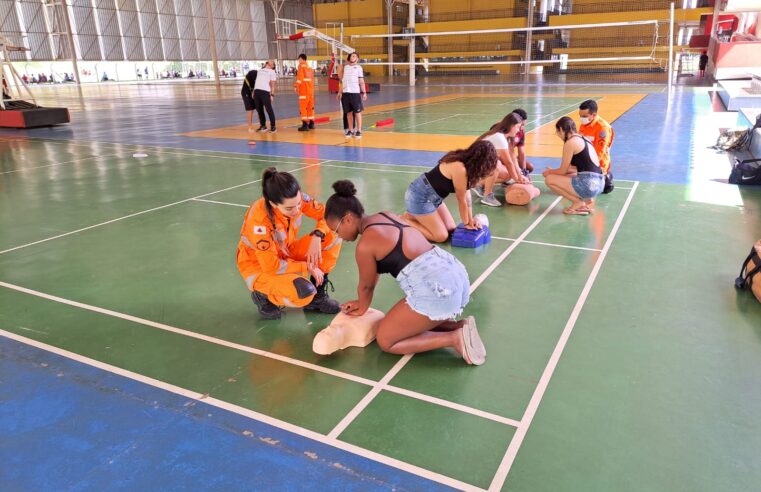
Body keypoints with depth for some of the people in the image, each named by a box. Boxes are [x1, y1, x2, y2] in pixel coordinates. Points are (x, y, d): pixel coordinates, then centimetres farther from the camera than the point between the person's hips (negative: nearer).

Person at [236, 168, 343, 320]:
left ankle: (317, 295, 1)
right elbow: (271, 266, -29)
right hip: (258, 266, -6)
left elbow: (326, 214, -5)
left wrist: (317, 237, -25)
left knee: (332, 237, -14)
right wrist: (307, 267, -20)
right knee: (303, 295, -33)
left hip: (286, 254, 6)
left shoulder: (296, 199, -20)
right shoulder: (259, 219, -34)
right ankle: (262, 295, 0)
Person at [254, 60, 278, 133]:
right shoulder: (260, 71, 24)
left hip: (265, 91, -6)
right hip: (256, 91, 6)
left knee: (269, 109, -8)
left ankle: (273, 126, -1)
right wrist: (253, 91, 17)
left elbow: (272, 84, 0)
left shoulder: (272, 72, 8)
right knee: (259, 109, 7)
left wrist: (272, 94, -8)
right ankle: (263, 126, 18)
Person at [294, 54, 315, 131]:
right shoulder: (310, 68, 16)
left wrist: (296, 86, -12)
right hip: (311, 90, 7)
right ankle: (311, 124, 16)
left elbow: (300, 77, -15)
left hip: (304, 91, -7)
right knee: (310, 107, 13)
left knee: (303, 108, -5)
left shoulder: (301, 66, -4)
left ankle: (305, 125, -11)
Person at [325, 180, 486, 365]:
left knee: (385, 341, 7)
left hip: (435, 290, -9)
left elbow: (366, 285, 9)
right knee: (406, 323, 29)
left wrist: (362, 308, 29)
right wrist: (362, 302, 34)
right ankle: (460, 326, 11)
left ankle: (454, 338, -3)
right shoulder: (385, 216, 15)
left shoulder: (365, 245, -10)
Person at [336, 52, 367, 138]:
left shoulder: (358, 68, 4)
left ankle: (358, 131, 1)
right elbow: (342, 81, 18)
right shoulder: (345, 67, 14)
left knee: (357, 112, -3)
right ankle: (350, 130, 13)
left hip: (355, 92, -4)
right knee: (348, 113, 6)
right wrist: (340, 92, 13)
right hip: (345, 92, 4)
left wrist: (364, 93, -6)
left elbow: (361, 82, 1)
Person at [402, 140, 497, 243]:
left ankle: (415, 216, 20)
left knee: (451, 229, 12)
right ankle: (405, 222, 3)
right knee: (441, 236, -9)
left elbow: (466, 193, 4)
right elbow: (461, 200, -16)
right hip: (419, 197, -10)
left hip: (433, 197, 10)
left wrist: (470, 219, 3)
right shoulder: (460, 169, -29)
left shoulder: (465, 162, -1)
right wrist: (467, 223, -1)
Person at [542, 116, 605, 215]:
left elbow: (563, 171, -3)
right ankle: (588, 200, 15)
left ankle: (578, 202, 1)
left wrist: (550, 172, 18)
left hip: (588, 184, -9)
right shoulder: (581, 139, 17)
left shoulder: (570, 142, -9)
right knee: (563, 177, 31)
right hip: (598, 183, 9)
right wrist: (553, 171, 26)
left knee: (549, 180, 0)